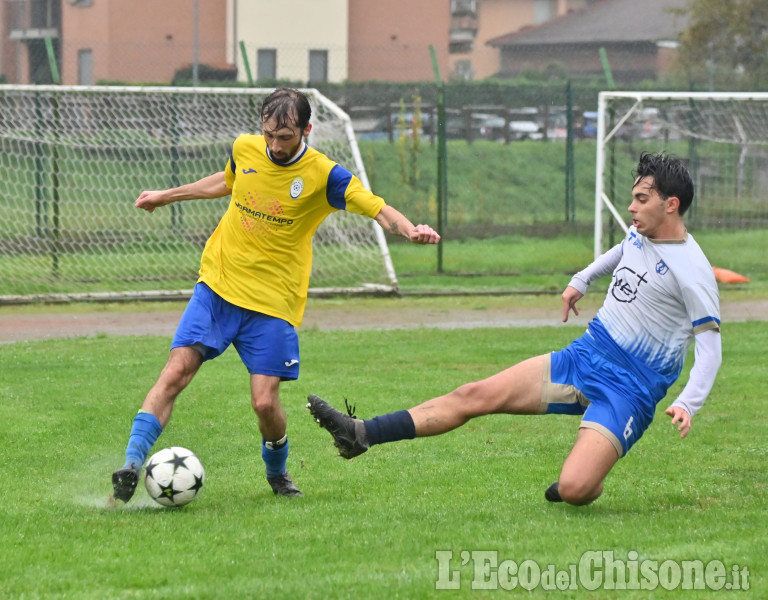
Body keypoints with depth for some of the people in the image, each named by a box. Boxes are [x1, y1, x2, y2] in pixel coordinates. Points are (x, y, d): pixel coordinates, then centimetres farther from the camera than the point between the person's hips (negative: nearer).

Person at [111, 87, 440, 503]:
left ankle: (277, 472, 23)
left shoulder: (323, 175, -9)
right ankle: (132, 464, -17)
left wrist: (412, 231, -34)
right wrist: (165, 196, 35)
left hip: (273, 302, -2)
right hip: (217, 285, 3)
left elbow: (380, 211, -12)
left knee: (265, 402, -8)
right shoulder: (244, 149, 3)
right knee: (177, 370, -16)